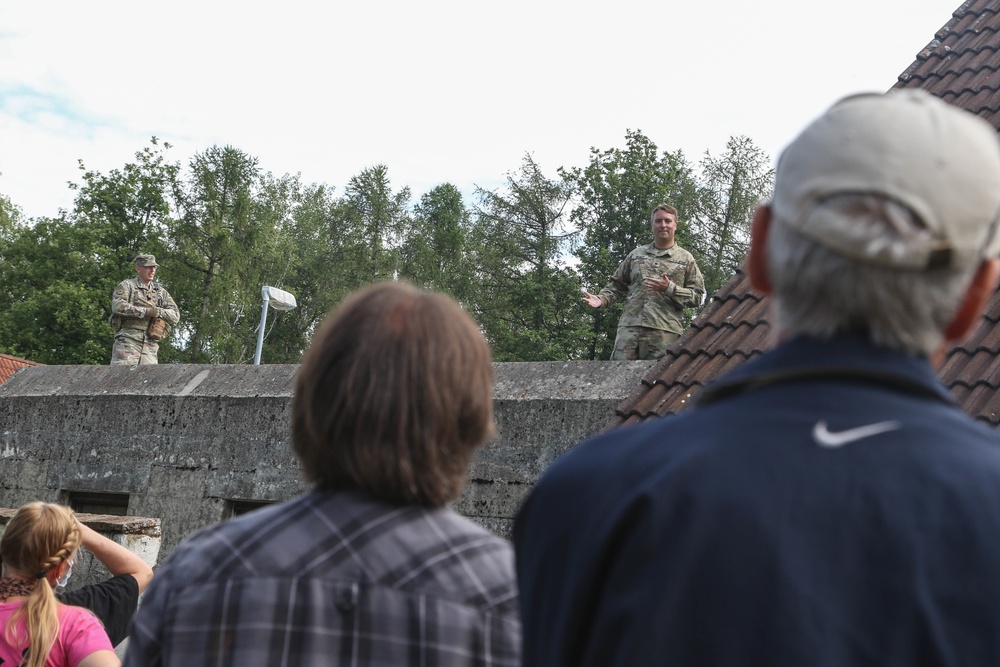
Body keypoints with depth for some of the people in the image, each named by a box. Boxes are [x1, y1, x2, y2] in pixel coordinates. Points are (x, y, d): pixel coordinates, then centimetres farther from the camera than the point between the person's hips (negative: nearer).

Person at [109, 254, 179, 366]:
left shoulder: (161, 292, 19)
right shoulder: (127, 286, 7)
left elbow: (175, 316, 10)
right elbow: (118, 306, -12)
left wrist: (157, 311, -9)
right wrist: (146, 311, -13)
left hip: (150, 345, 4)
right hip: (128, 341, -4)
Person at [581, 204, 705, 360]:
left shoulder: (686, 259, 12)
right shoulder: (636, 254, 20)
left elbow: (697, 296, 5)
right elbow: (618, 285, 22)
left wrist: (669, 289, -10)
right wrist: (602, 299, 2)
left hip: (665, 331, -2)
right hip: (629, 328, 2)